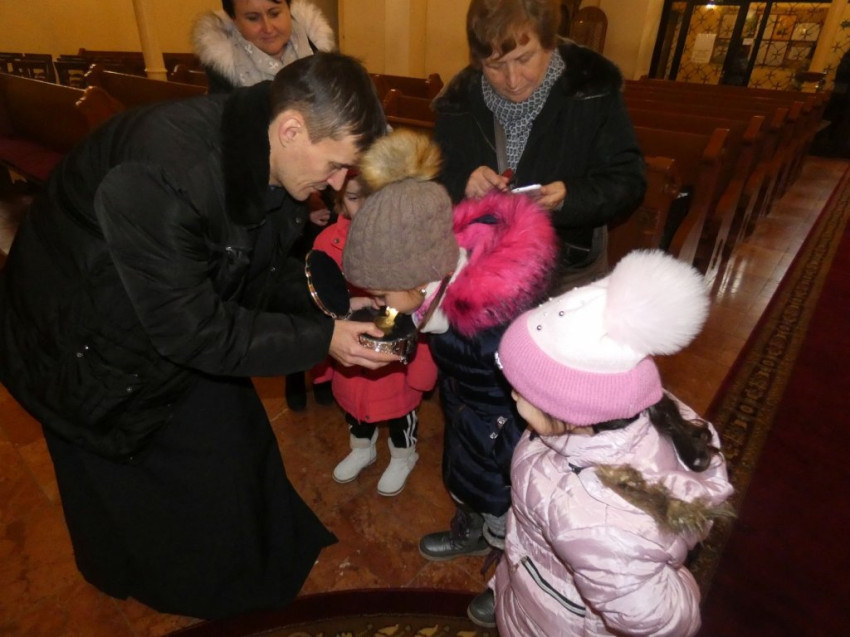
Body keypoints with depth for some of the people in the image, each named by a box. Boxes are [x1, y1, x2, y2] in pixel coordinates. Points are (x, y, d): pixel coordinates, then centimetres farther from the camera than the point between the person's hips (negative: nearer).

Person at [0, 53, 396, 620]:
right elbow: (192, 328, -35)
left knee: (231, 441, 18)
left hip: (189, 311, 7)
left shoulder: (271, 161, -16)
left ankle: (252, 562, 47)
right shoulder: (161, 175, -40)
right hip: (87, 341, -6)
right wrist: (320, 339, -31)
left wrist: (332, 305, -17)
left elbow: (265, 266, -3)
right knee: (131, 483, 15)